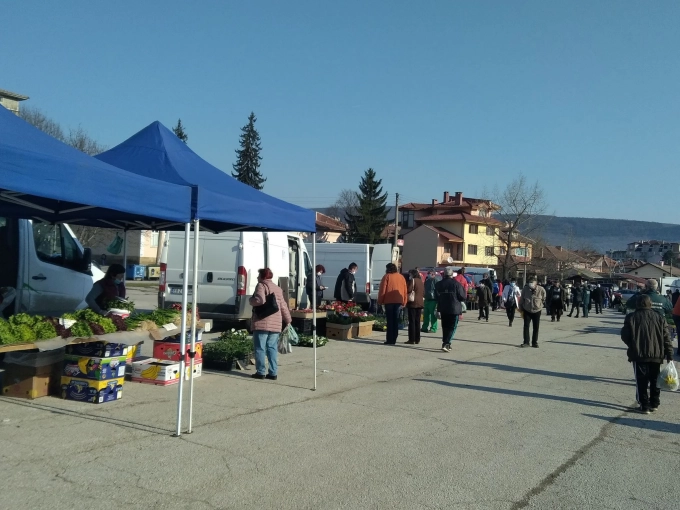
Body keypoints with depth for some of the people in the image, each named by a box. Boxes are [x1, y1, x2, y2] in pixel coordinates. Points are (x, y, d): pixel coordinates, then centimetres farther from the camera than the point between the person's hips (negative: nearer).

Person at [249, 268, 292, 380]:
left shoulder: (261, 285, -2)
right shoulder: (278, 288, 18)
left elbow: (260, 300, -19)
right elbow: (283, 306, 17)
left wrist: (251, 300, 0)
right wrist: (288, 320, 25)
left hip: (262, 323, -6)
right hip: (276, 324, 6)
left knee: (260, 348, 1)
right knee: (272, 348, 10)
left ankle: (260, 372, 2)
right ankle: (273, 372, 8)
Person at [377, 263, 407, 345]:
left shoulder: (387, 276, -2)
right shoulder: (401, 277, 12)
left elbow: (382, 290, -6)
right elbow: (405, 291, 11)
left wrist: (380, 301, 0)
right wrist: (404, 303, 15)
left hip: (389, 301, -4)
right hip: (399, 301, 4)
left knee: (390, 321, -2)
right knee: (396, 320, 8)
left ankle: (390, 340, -4)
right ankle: (394, 339, 8)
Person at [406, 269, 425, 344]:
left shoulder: (412, 280, -10)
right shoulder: (421, 281, 11)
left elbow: (408, 290, -17)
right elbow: (424, 292, 14)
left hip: (413, 303, -7)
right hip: (420, 303, 7)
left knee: (412, 321, -3)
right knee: (417, 321, 11)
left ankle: (412, 339, -4)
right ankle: (417, 339, 13)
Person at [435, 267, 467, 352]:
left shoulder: (439, 284, 3)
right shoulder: (456, 283, -11)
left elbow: (437, 297, 8)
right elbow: (463, 297, -8)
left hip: (443, 309, 4)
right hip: (454, 309, -4)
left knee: (445, 327, 16)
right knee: (452, 327, 0)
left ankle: (445, 343, 21)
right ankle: (446, 344, -14)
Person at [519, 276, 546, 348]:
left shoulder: (541, 290, -14)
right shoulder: (525, 289, -12)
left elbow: (544, 299, 5)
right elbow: (522, 299, 3)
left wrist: (541, 306, 5)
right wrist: (521, 307, 7)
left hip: (537, 311, 0)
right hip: (527, 311, 0)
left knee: (536, 328, 6)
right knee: (526, 326, -2)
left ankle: (534, 342, 16)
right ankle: (526, 342, 4)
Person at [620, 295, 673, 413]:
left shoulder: (631, 318, -3)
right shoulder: (659, 318, 5)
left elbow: (625, 336, -3)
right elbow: (666, 338, 1)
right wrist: (669, 354, 2)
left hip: (638, 355, -3)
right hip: (656, 355, 3)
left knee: (641, 381, 3)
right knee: (655, 381, 15)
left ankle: (644, 406, 2)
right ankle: (654, 404, 21)